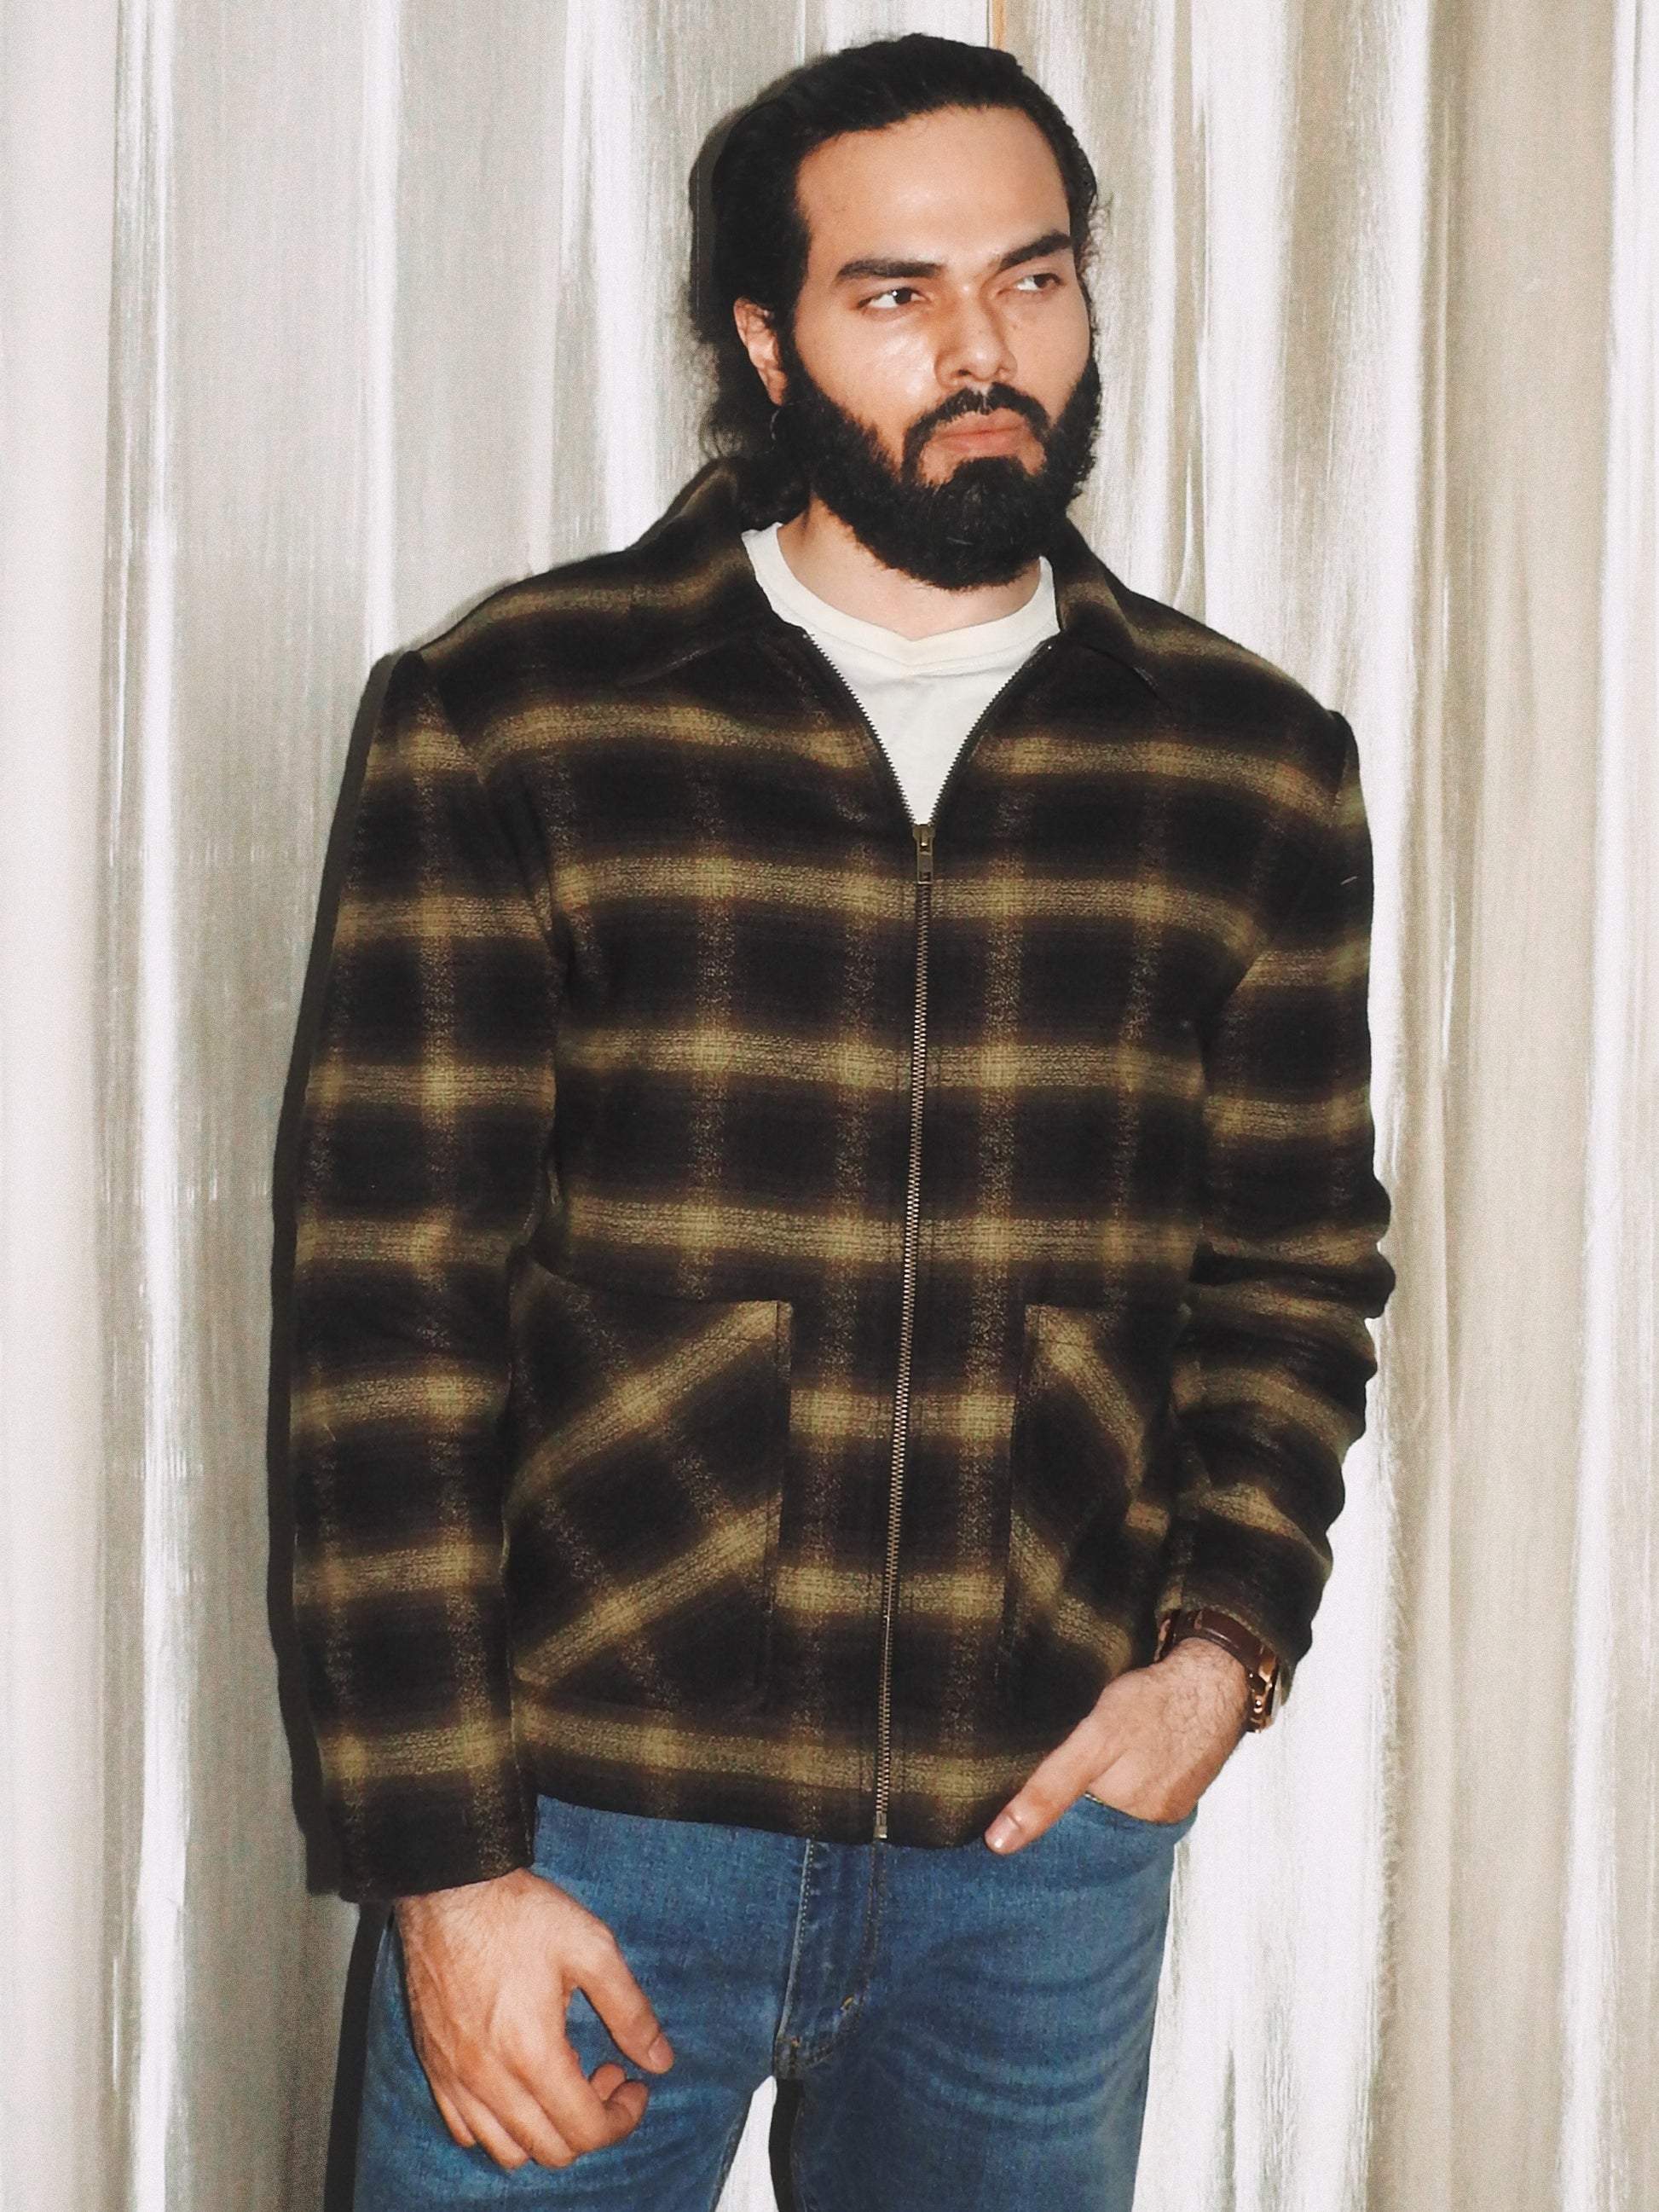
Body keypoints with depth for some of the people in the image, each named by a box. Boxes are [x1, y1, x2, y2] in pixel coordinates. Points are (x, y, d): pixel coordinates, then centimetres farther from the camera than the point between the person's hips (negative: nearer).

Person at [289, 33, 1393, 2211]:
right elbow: (396, 1304, -7)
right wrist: (445, 1858, -10)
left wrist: (1230, 1635, -6)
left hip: (1049, 1840, 3)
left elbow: (1293, 1272, 11)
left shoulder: (1255, 768, 4)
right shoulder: (511, 721, -5)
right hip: (583, 1821, -2)